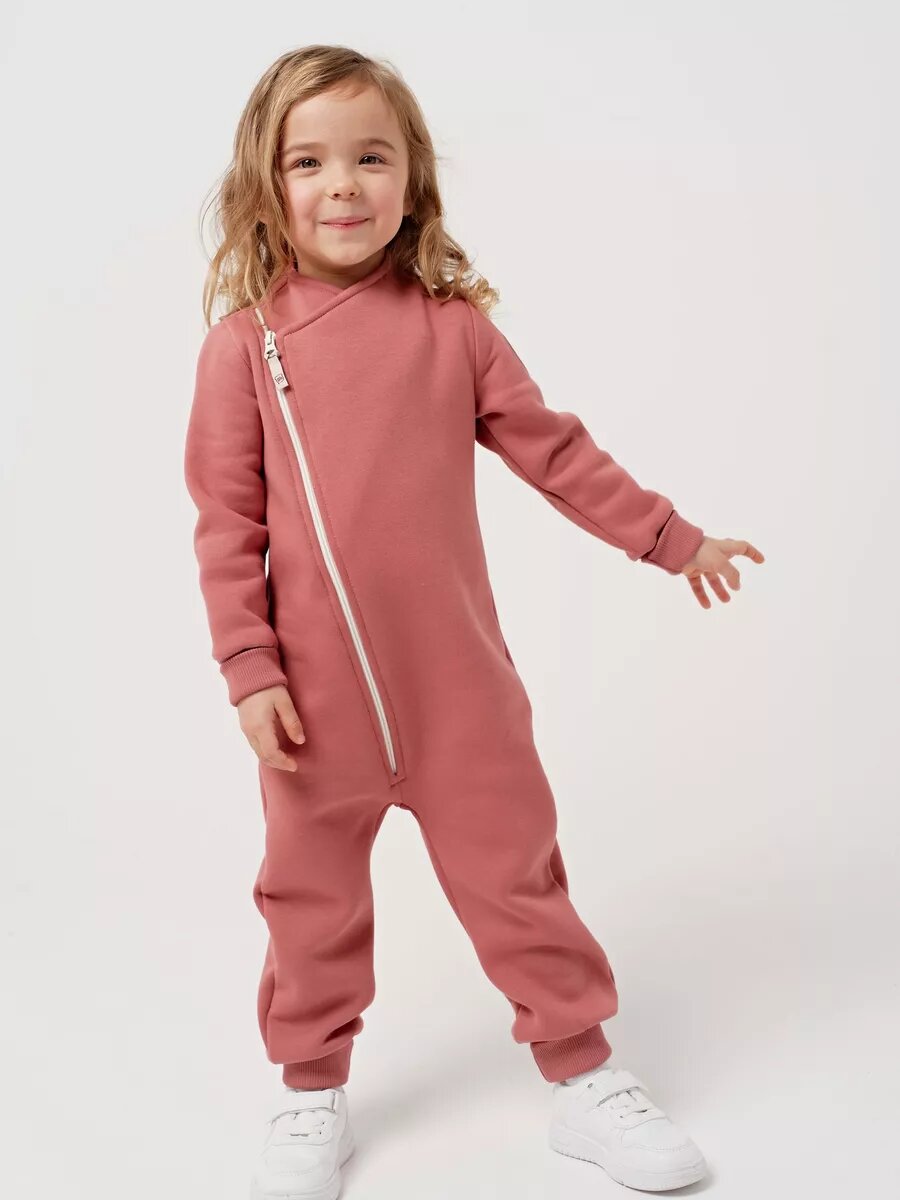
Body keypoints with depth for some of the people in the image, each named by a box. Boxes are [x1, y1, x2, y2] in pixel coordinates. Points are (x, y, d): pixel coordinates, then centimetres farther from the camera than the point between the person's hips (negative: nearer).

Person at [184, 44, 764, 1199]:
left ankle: (582, 1072, 28)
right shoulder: (245, 341, -3)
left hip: (459, 680, 1)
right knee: (311, 895, 13)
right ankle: (312, 1097, 33)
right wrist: (249, 667, -7)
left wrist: (674, 539, 12)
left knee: (513, 874, 11)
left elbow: (556, 451, 7)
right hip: (316, 690, 0)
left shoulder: (453, 323, 0)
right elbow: (228, 519, -3)